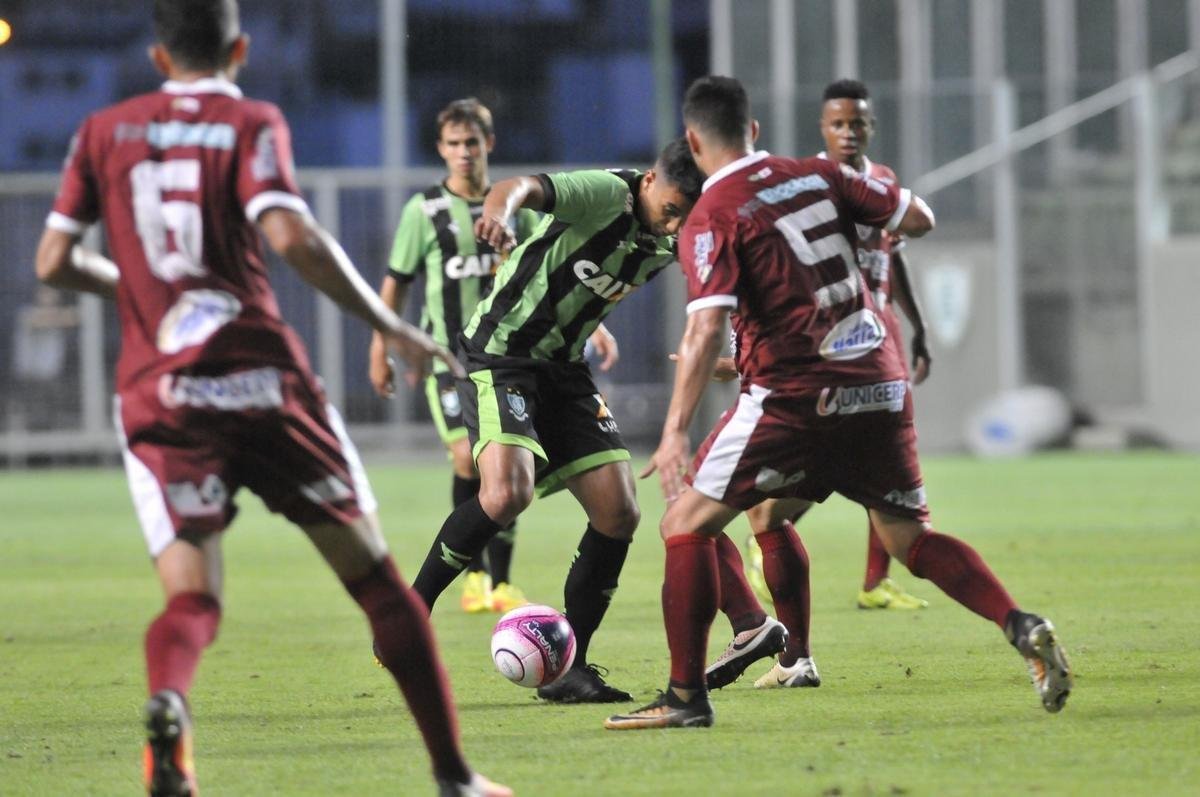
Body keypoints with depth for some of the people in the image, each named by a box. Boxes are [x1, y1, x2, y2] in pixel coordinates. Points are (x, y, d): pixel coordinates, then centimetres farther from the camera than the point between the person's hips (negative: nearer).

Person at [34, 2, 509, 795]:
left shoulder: (105, 131, 12)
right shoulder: (251, 124, 1)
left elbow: (54, 261, 12)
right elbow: (291, 236, -15)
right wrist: (391, 326, -7)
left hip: (157, 394, 2)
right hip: (262, 379, -2)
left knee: (192, 600, -2)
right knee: (374, 576, 9)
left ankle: (166, 701, -38)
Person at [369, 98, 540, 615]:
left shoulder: (514, 208, 7)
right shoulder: (424, 211, -2)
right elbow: (396, 283, 2)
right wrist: (380, 352, 1)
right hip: (447, 357, -3)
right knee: (469, 459, -15)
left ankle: (500, 582, 8)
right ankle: (474, 573, -2)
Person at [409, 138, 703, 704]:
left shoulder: (671, 239, 3)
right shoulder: (604, 194, -21)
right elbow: (522, 187, -40)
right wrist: (501, 208, -62)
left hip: (564, 366, 8)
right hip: (500, 355, -8)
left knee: (618, 513, -4)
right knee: (508, 492, -28)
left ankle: (569, 669, 5)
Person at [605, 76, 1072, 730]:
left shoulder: (711, 219, -7)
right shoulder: (818, 177, 8)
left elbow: (706, 329, -18)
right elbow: (917, 219, 11)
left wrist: (675, 431, -20)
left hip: (794, 397, -6)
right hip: (879, 383, 6)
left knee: (687, 523, 4)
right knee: (910, 537, 17)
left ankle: (686, 695, -2)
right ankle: (1021, 627, -4)